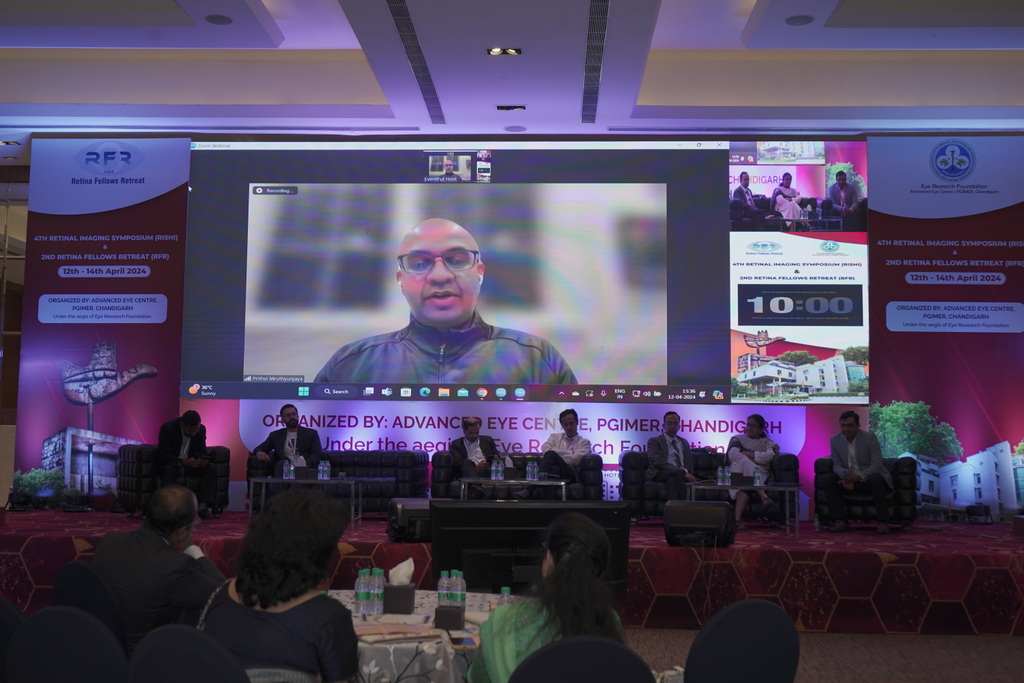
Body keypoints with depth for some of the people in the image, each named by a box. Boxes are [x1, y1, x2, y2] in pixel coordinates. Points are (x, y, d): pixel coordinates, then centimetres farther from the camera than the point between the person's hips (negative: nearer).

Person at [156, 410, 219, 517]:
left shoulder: (201, 429, -5)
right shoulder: (167, 428, -19)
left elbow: (201, 451, 2)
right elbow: (162, 455, -23)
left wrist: (203, 459, -24)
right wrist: (183, 461, -37)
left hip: (190, 463, 5)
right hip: (168, 465, -5)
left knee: (211, 468, -18)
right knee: (171, 470, -37)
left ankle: (204, 504, -24)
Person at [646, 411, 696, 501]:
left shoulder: (684, 442, 27)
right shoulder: (654, 441, 7)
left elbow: (689, 462, 19)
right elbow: (658, 462, -9)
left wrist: (686, 471, -7)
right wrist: (682, 472, -20)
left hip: (682, 474, 4)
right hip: (660, 474, -4)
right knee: (677, 475, -36)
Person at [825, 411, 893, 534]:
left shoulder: (869, 437, -10)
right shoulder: (835, 440, 1)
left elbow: (876, 464, -17)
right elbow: (837, 465, 1)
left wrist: (859, 476, -33)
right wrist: (846, 475, -24)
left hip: (869, 478, -4)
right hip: (850, 480, 4)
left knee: (876, 480, -36)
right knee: (830, 482, -21)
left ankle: (883, 522, -32)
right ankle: (839, 521, -23)